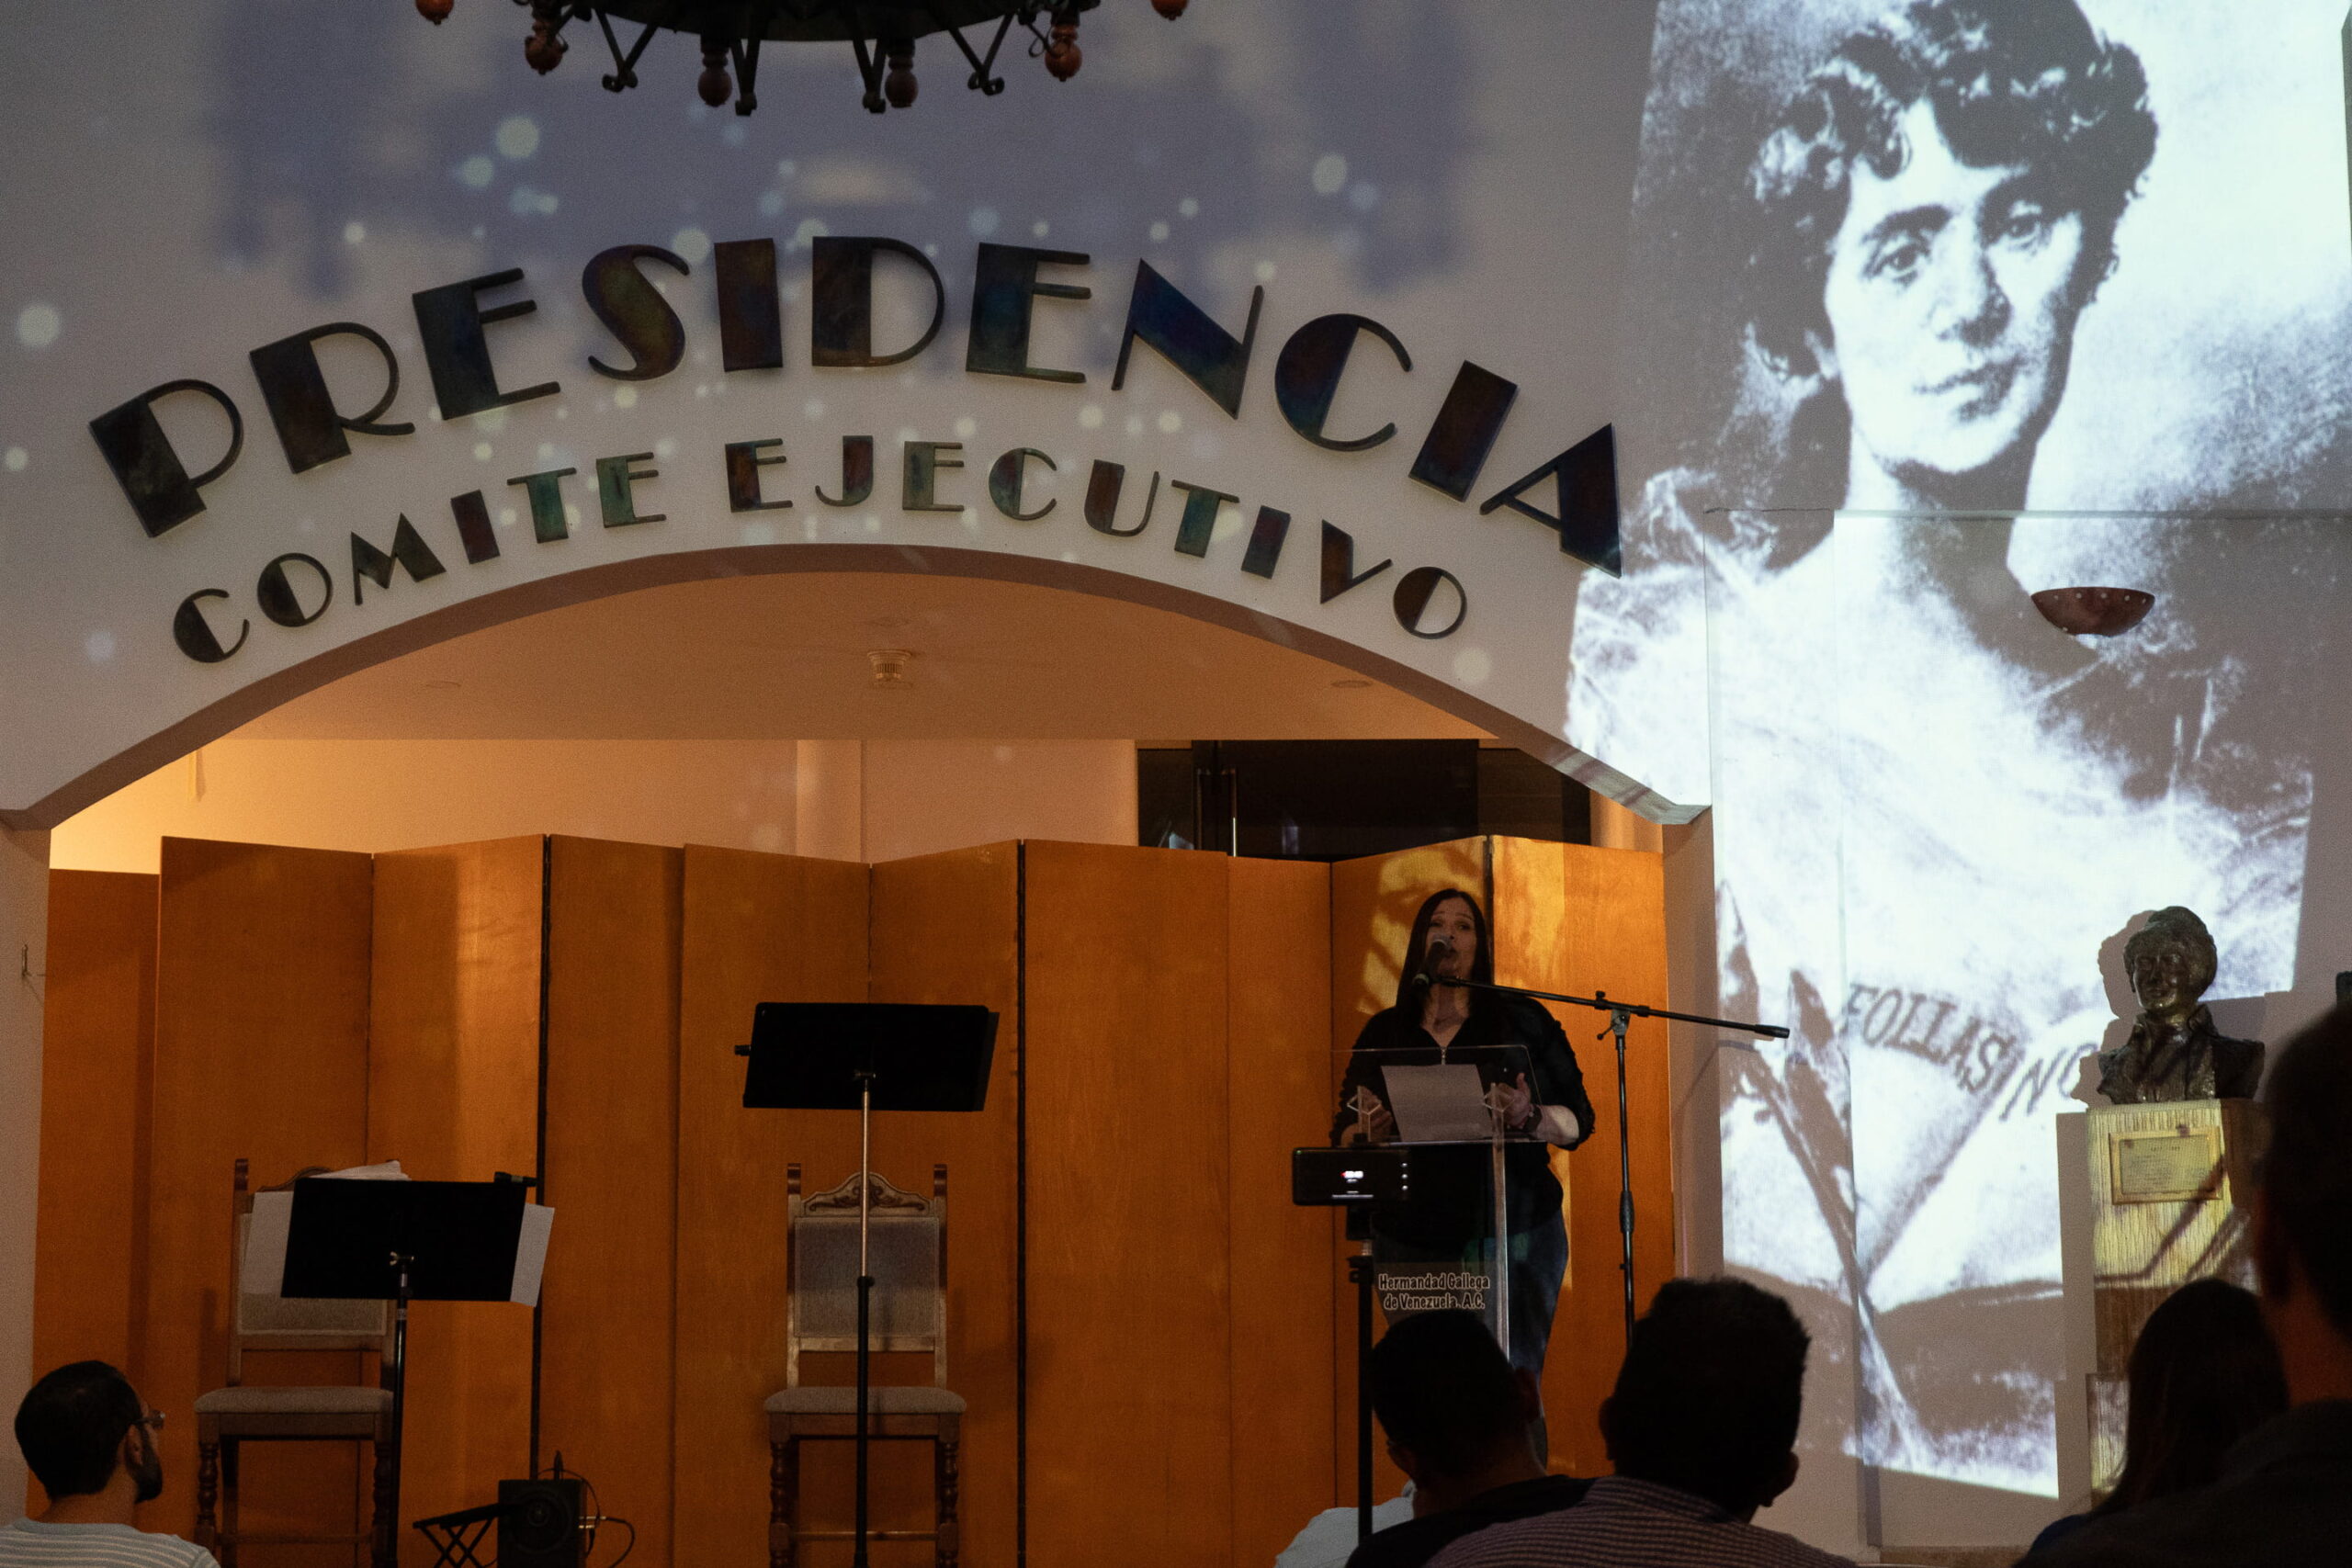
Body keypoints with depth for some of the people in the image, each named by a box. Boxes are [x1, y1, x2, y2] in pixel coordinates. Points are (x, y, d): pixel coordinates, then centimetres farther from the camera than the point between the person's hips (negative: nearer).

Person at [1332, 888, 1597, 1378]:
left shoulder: (1522, 1021, 6)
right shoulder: (1383, 1033, 12)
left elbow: (1578, 1121, 3)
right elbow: (1344, 1135, 12)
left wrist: (1530, 1117, -18)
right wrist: (1369, 1132, -11)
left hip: (1515, 1239, -1)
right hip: (1412, 1242, 1)